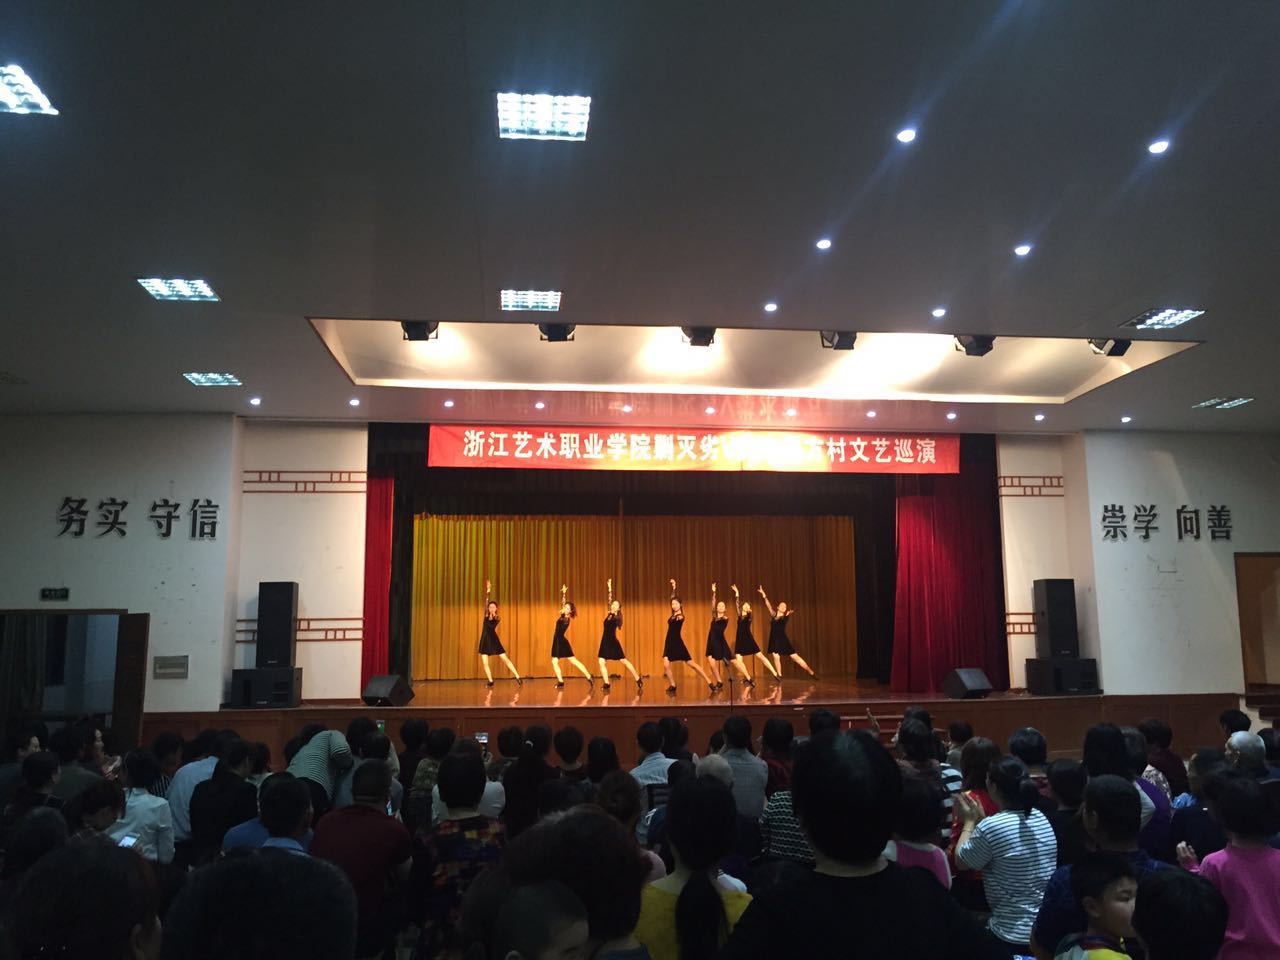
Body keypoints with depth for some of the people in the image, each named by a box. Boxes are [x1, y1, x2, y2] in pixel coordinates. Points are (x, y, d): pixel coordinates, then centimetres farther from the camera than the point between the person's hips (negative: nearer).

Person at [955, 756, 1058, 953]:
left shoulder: (990, 827, -22)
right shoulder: (1041, 818, 0)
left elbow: (960, 861, -4)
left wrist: (969, 822, 8)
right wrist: (981, 820, 16)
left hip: (1013, 935, -7)